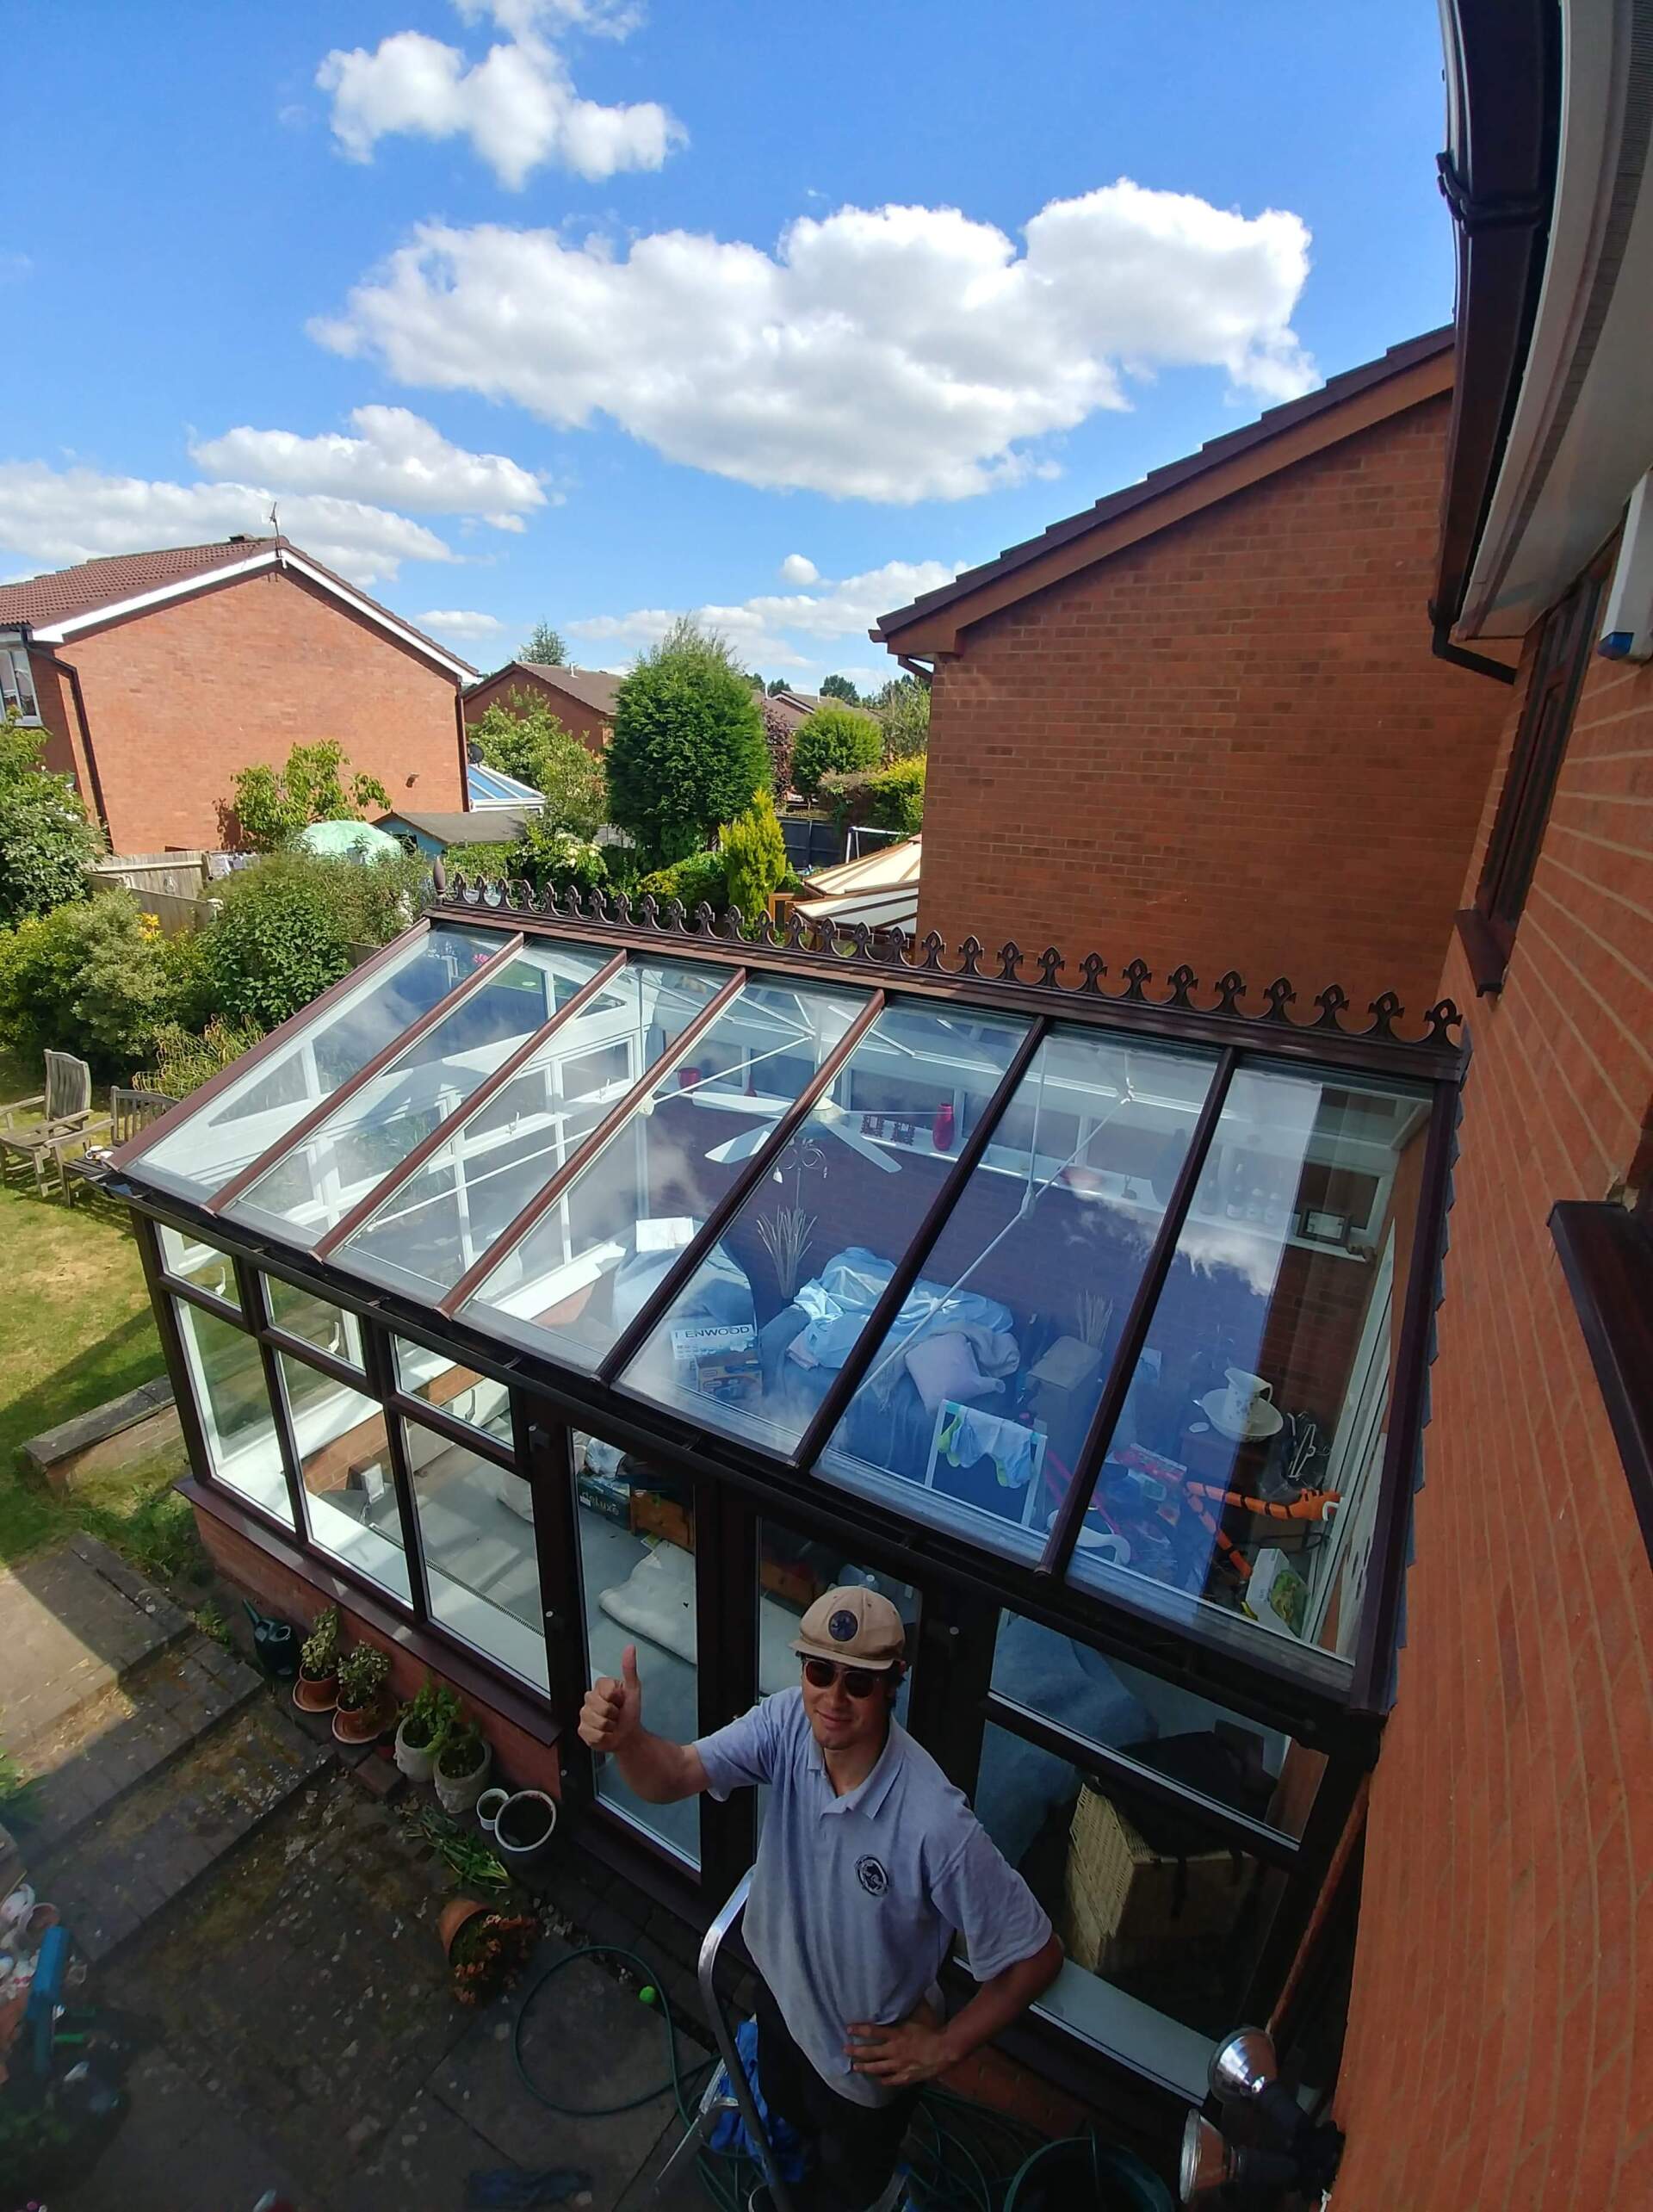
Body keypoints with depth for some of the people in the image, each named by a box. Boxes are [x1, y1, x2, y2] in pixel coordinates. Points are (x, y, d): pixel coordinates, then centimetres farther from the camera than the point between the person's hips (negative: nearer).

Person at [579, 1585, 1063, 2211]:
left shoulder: (936, 1824, -41)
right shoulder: (787, 1721, -28)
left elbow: (1037, 1954, -29)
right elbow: (672, 1778, -34)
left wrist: (945, 2047, -20)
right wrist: (626, 1738, -55)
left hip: (869, 2052, -5)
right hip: (783, 1985, 5)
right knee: (784, 2104, 36)